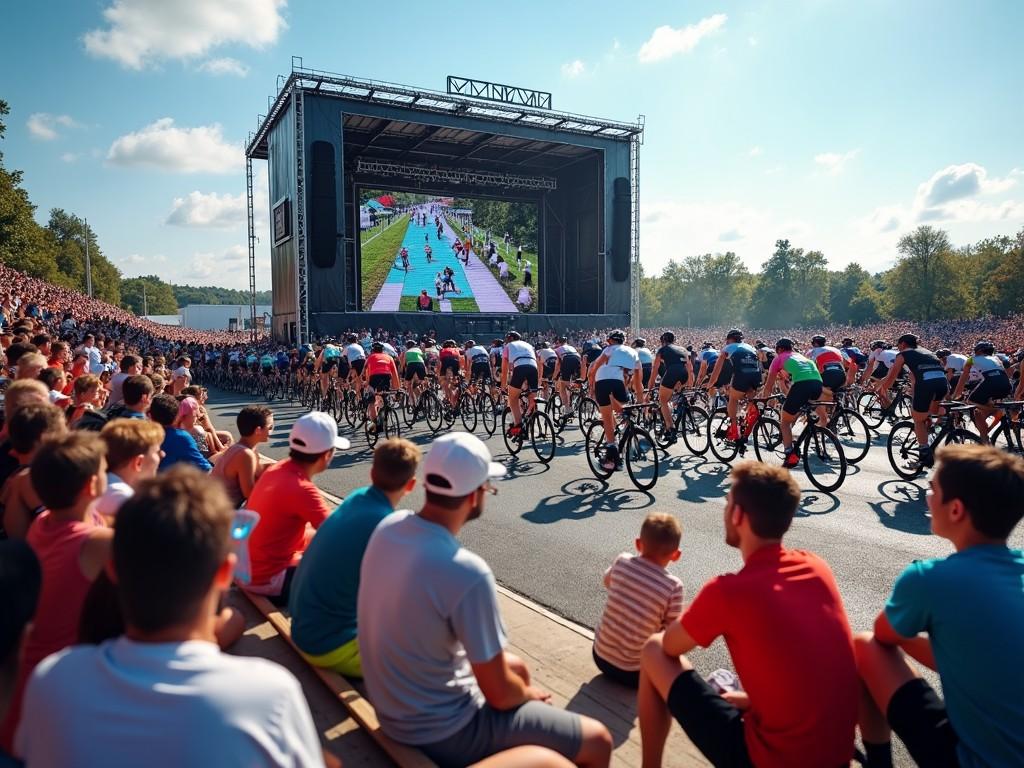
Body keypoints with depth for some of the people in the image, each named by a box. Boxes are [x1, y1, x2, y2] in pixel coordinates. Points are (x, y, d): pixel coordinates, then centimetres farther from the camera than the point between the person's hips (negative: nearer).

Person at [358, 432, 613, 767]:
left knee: (516, 667, 30)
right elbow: (500, 694, -20)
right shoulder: (467, 572, -32)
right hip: (442, 730, -8)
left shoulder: (388, 526, -9)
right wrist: (529, 695, 1)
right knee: (597, 741, 2)